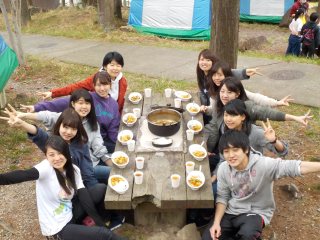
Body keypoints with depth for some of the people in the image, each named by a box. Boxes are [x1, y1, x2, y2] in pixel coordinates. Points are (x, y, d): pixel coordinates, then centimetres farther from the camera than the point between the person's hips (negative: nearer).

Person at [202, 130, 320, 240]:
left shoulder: (263, 164, -24)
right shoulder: (223, 169, -9)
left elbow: (296, 167, -34)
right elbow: (222, 197, 0)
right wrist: (216, 222, -10)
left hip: (256, 212, -4)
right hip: (231, 211, 4)